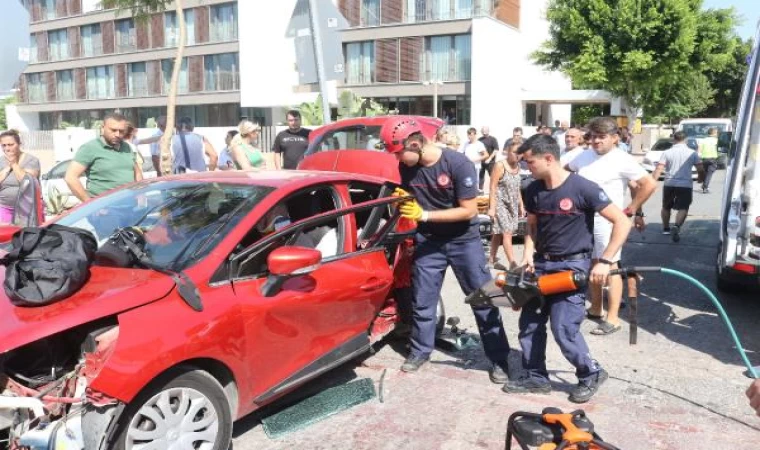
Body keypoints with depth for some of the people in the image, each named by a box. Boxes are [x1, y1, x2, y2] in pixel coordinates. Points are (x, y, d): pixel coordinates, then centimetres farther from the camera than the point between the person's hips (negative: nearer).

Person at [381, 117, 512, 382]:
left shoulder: (458, 164, -22)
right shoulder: (406, 167, -7)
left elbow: (469, 211, -21)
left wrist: (425, 214, -26)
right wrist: (403, 201, -15)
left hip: (464, 241, -4)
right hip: (428, 241, 4)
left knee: (483, 300, 2)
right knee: (422, 300, 11)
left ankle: (498, 359, 13)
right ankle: (420, 351, 30)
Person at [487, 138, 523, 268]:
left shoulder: (517, 167, 8)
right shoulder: (500, 166, -13)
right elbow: (493, 188, -15)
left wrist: (521, 205, 16)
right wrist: (492, 208, -19)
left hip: (513, 205, 7)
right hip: (500, 204, -7)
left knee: (499, 233, 13)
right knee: (507, 233, -12)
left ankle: (492, 259, 22)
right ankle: (512, 264, -14)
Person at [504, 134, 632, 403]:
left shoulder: (582, 188, -16)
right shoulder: (534, 190, 2)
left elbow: (622, 223, -14)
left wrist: (604, 262, -19)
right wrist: (528, 255, -1)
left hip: (572, 265, -6)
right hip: (542, 264, 7)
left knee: (563, 328, -9)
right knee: (529, 322, 7)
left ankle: (591, 374, 16)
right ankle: (536, 377, 23)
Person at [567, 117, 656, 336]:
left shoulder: (622, 160, -12)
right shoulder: (585, 156, 7)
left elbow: (649, 185, -15)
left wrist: (631, 209, -11)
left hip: (607, 221, -7)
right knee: (593, 264, 16)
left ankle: (612, 318, 4)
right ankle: (596, 309, 30)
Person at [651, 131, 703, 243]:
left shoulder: (667, 153, 0)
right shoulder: (692, 153, 3)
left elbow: (658, 169, -9)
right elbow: (700, 169, 2)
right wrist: (701, 178, 22)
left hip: (669, 184, 1)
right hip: (685, 184, -1)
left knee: (666, 207, 18)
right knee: (683, 208, -2)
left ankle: (666, 228, 29)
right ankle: (676, 226, -25)